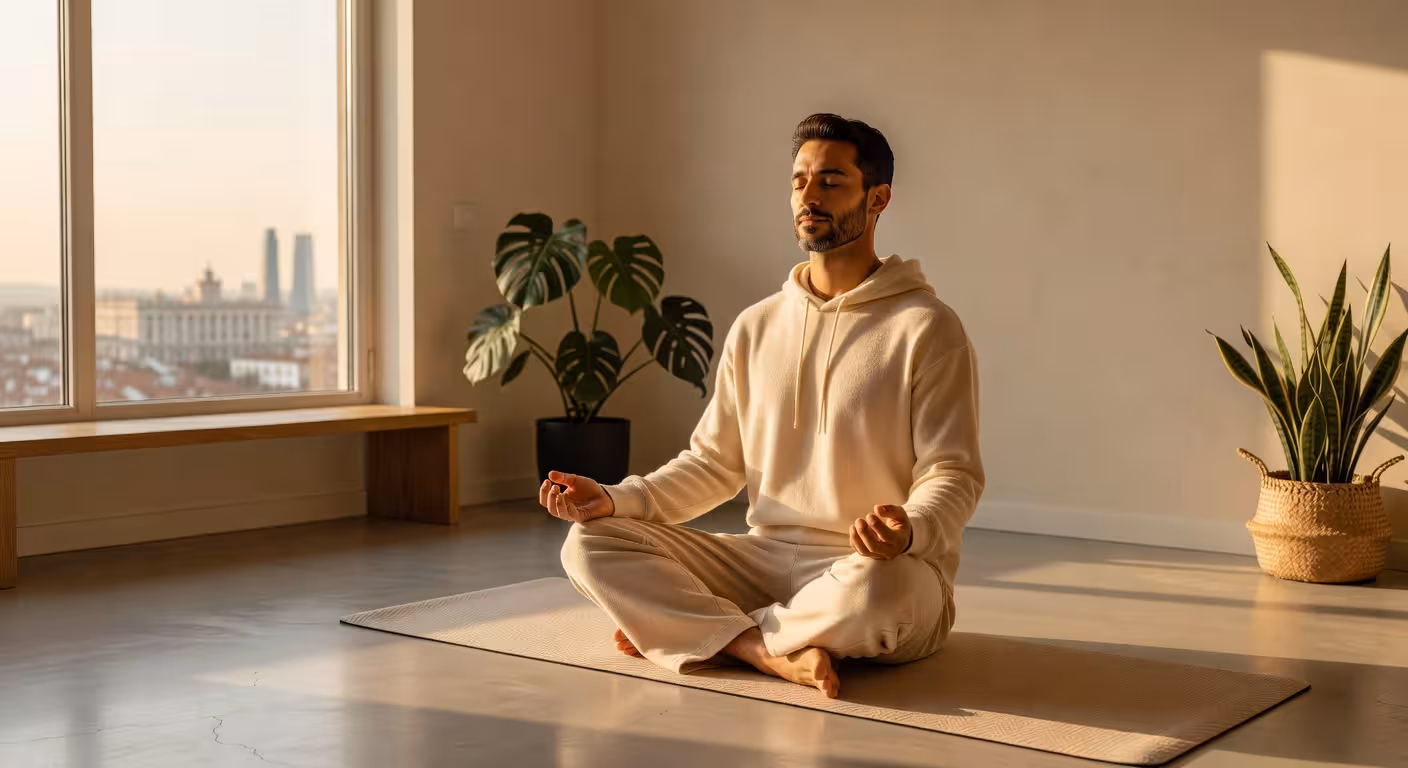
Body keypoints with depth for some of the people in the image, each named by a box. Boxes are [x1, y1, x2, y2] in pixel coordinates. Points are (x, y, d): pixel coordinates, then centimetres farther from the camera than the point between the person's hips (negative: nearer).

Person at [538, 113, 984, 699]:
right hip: (765, 559, 5)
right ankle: (770, 652, -25)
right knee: (590, 543, -11)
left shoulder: (926, 328, -4)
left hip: (880, 569, -4)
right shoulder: (755, 328, 12)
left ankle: (691, 630, -17)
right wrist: (615, 499, -2)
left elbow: (954, 475, -7)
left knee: (876, 589, -41)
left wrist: (910, 531, -30)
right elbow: (712, 464, 14)